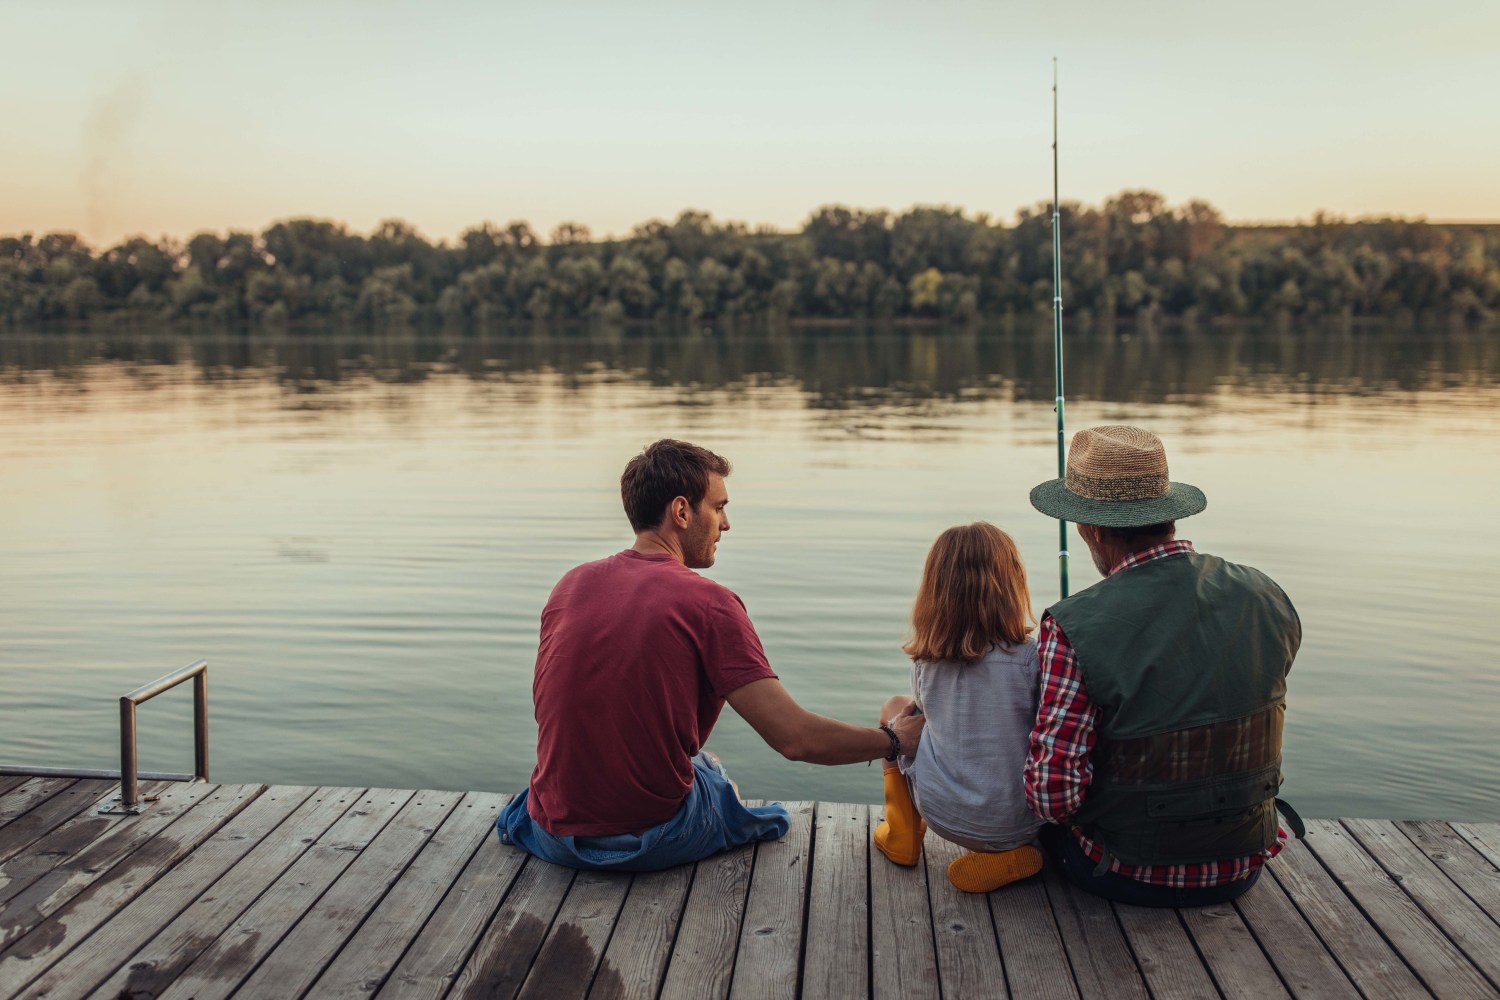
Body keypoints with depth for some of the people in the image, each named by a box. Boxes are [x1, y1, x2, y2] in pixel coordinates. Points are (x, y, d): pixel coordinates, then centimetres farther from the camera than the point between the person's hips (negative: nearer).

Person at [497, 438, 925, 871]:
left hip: (556, 840, 4)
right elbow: (796, 738, -17)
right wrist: (895, 739, -2)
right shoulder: (710, 604, -14)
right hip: (656, 844, -4)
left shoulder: (570, 584, 1)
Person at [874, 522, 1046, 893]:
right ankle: (1005, 855, 7)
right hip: (1017, 824, -2)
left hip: (942, 815, 2)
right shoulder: (1030, 657, -15)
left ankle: (902, 835, 27)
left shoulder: (924, 662, -4)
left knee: (896, 708, 21)